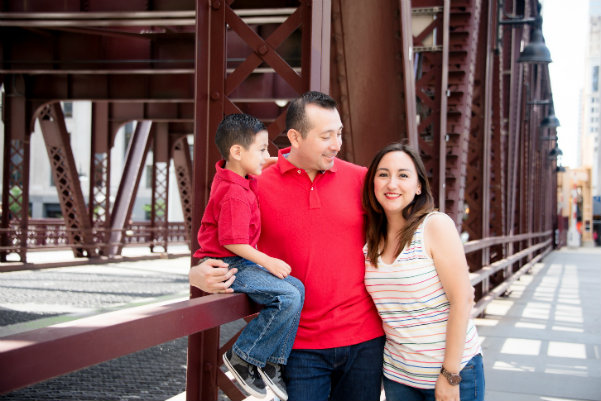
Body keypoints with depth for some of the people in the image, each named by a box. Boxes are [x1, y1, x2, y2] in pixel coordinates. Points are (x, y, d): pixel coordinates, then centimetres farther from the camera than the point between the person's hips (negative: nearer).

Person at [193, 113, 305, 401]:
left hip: (242, 262, 11)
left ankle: (270, 363, 2)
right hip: (227, 266, -11)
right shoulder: (235, 195, -22)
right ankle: (242, 357, -8)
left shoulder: (228, 174, 9)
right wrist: (267, 262, -17)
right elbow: (232, 241, -25)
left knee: (296, 288, 1)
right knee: (287, 298, -23)